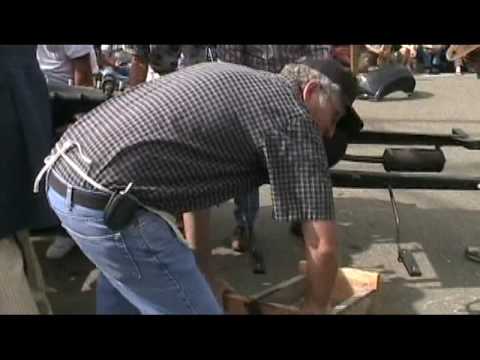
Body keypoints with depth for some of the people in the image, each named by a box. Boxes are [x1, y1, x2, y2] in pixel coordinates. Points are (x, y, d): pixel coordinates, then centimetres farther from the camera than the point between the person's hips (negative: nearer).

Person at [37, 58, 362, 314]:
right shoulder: (294, 118, -5)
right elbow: (323, 245, -6)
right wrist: (316, 307, 13)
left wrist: (200, 264, 32)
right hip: (105, 203, -10)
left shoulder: (234, 79, 20)